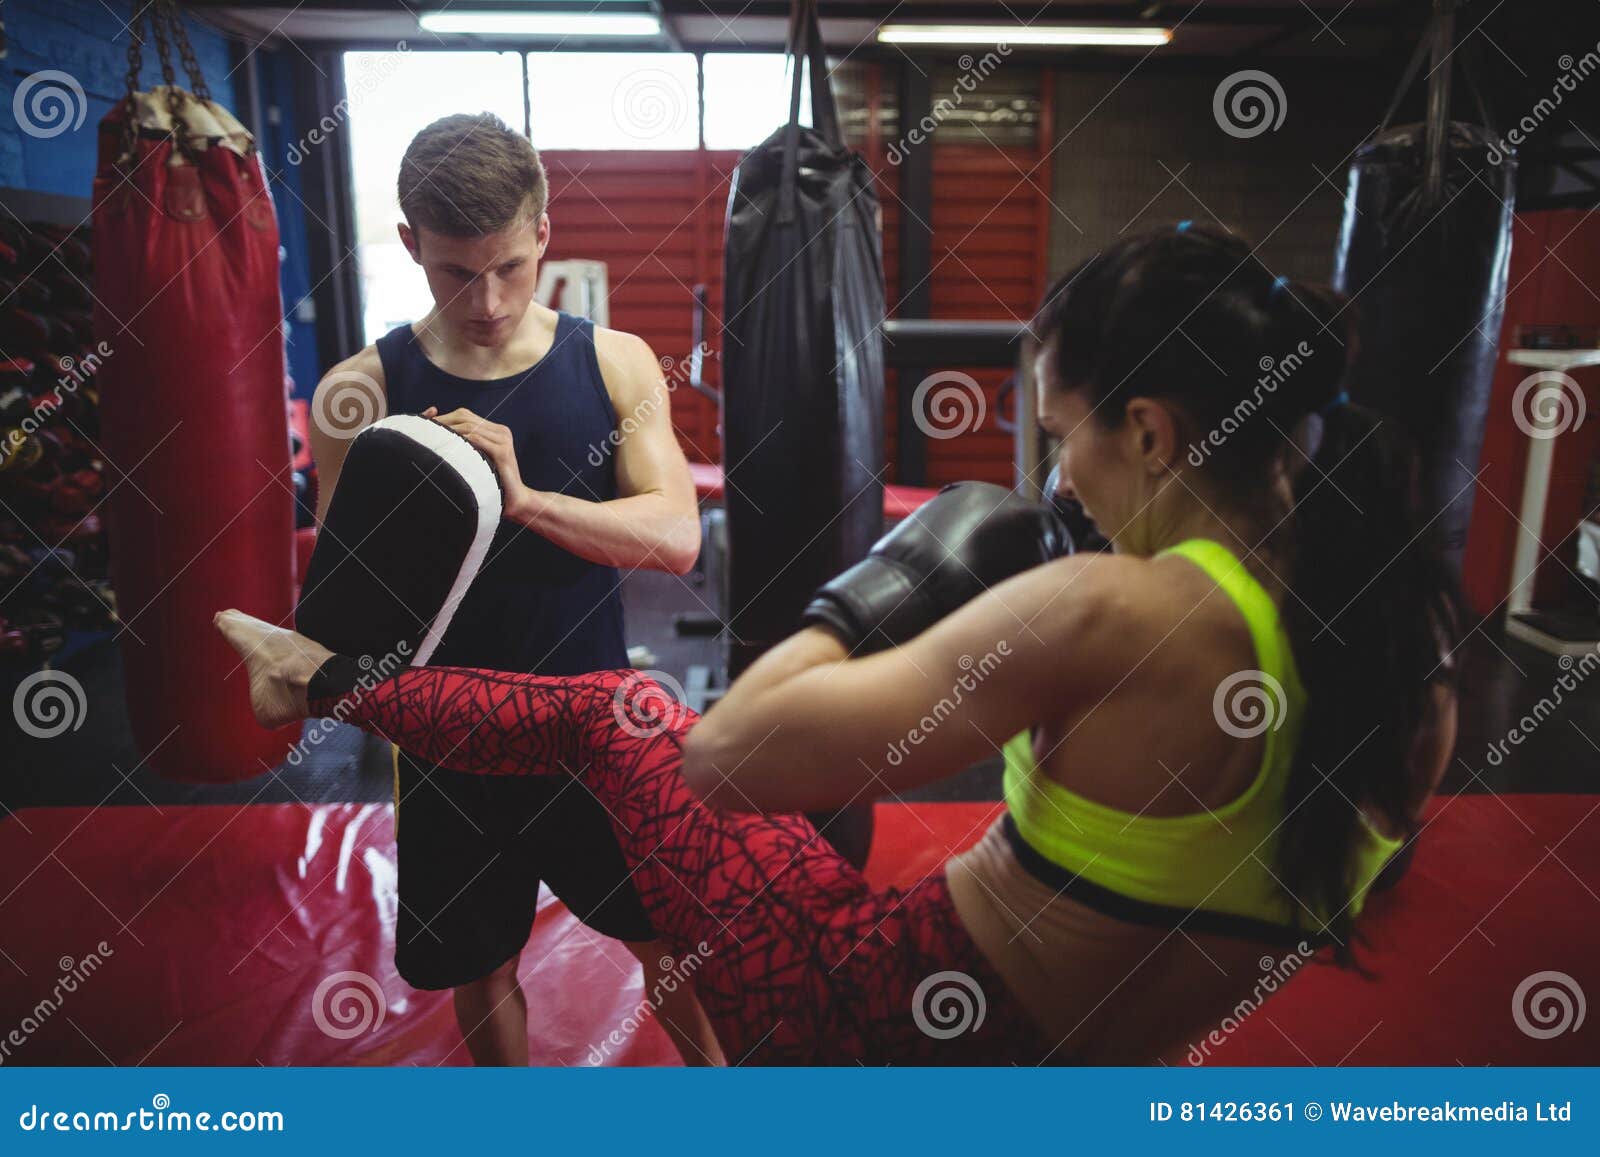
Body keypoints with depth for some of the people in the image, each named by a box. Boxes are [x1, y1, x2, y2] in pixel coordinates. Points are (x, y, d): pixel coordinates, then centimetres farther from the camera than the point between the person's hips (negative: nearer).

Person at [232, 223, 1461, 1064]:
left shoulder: (1111, 611, -27)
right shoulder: (1413, 634, -6)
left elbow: (728, 754, -24)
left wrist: (875, 599, -9)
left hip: (885, 1020, -5)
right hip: (1102, 1059, 6)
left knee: (607, 712, 11)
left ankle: (327, 683, 33)